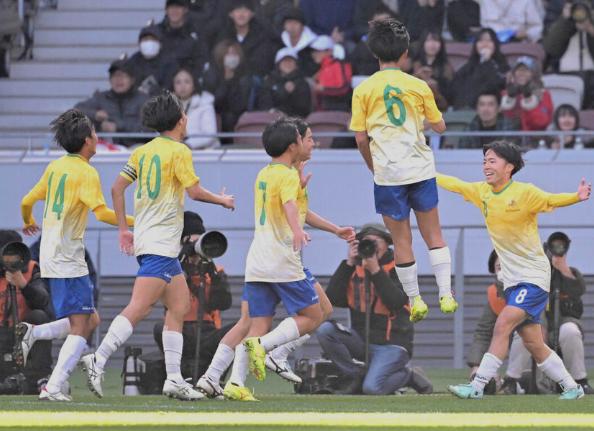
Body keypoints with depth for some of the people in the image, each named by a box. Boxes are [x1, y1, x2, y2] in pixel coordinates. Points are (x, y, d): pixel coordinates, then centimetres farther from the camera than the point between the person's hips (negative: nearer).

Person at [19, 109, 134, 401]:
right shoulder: (86, 172, -11)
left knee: (90, 320, 14)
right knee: (81, 326, -10)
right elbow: (101, 212, -23)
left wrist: (28, 222, 42)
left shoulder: (55, 167, 13)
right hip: (68, 257, -9)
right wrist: (135, 222, -13)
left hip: (50, 254, 9)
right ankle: (53, 388, -17)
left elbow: (27, 201, 21)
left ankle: (33, 333, 3)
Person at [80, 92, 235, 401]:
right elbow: (194, 191, -13)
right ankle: (98, 360, -25)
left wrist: (123, 229, 18)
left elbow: (117, 188, 12)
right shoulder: (179, 151, -8)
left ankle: (174, 379, 9)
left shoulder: (142, 152, 13)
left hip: (144, 237, 9)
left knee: (180, 304, 12)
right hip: (161, 243, -9)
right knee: (138, 308, -16)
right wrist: (222, 200, 5)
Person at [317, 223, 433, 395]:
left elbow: (397, 303, -19)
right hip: (361, 339, 5)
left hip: (392, 344, -5)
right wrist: (348, 264, -9)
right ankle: (353, 376, -3)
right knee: (325, 330, -20)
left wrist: (375, 271, -23)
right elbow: (334, 299, -4)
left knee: (372, 389, -25)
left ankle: (408, 375, 6)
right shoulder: (355, 268, 9)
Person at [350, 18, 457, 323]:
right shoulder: (418, 87, -1)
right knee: (434, 236, 12)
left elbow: (361, 138, -1)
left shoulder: (363, 90, -2)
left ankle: (415, 301, 12)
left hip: (388, 174, -1)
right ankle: (446, 295, 6)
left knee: (401, 241, 7)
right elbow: (440, 127, 10)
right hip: (421, 170, 1)